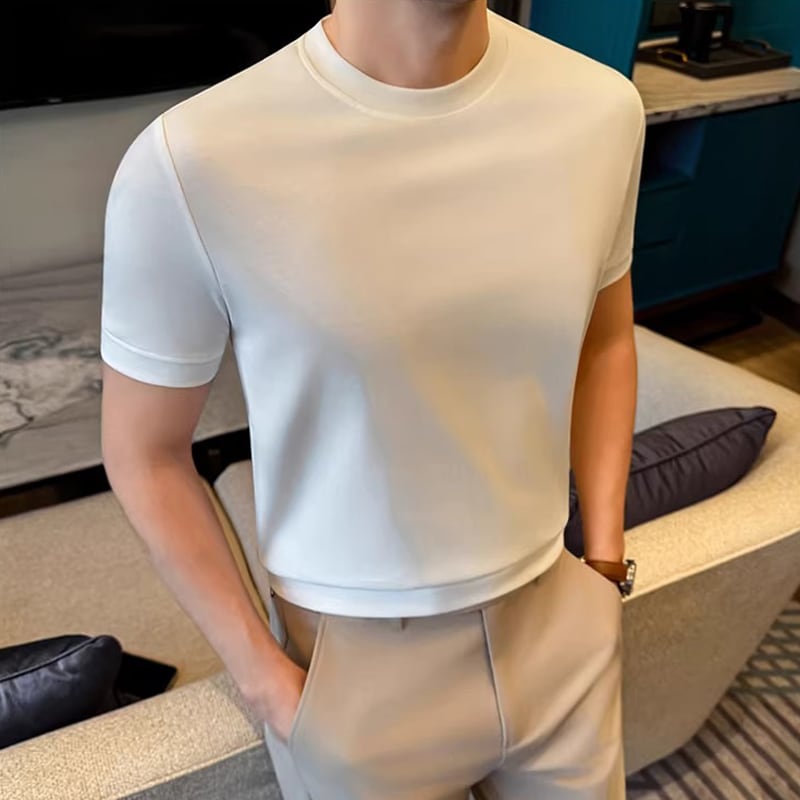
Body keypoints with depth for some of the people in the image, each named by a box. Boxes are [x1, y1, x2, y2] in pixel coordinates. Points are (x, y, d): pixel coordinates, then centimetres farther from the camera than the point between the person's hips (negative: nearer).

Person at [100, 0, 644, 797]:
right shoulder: (189, 163, -22)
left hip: (560, 627, 4)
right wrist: (262, 673, -8)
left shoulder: (600, 107, -9)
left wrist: (605, 560, 3)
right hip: (361, 666, -3)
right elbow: (144, 455, -9)